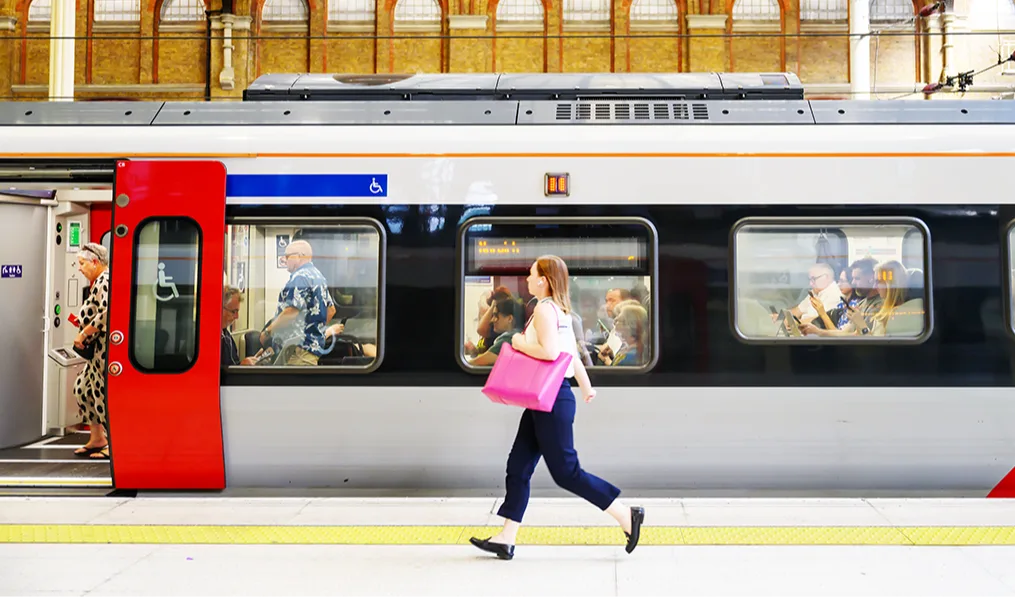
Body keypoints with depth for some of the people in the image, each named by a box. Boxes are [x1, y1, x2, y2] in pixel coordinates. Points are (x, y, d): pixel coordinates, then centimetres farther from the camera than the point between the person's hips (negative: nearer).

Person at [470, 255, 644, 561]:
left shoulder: (544, 309, -15)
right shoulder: (559, 310, 14)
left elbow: (549, 352, -28)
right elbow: (572, 352, 22)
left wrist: (520, 344, -12)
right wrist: (586, 387, 31)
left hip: (551, 400, -10)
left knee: (565, 471, -4)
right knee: (518, 467, 10)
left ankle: (626, 515, 4)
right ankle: (506, 539, 14)